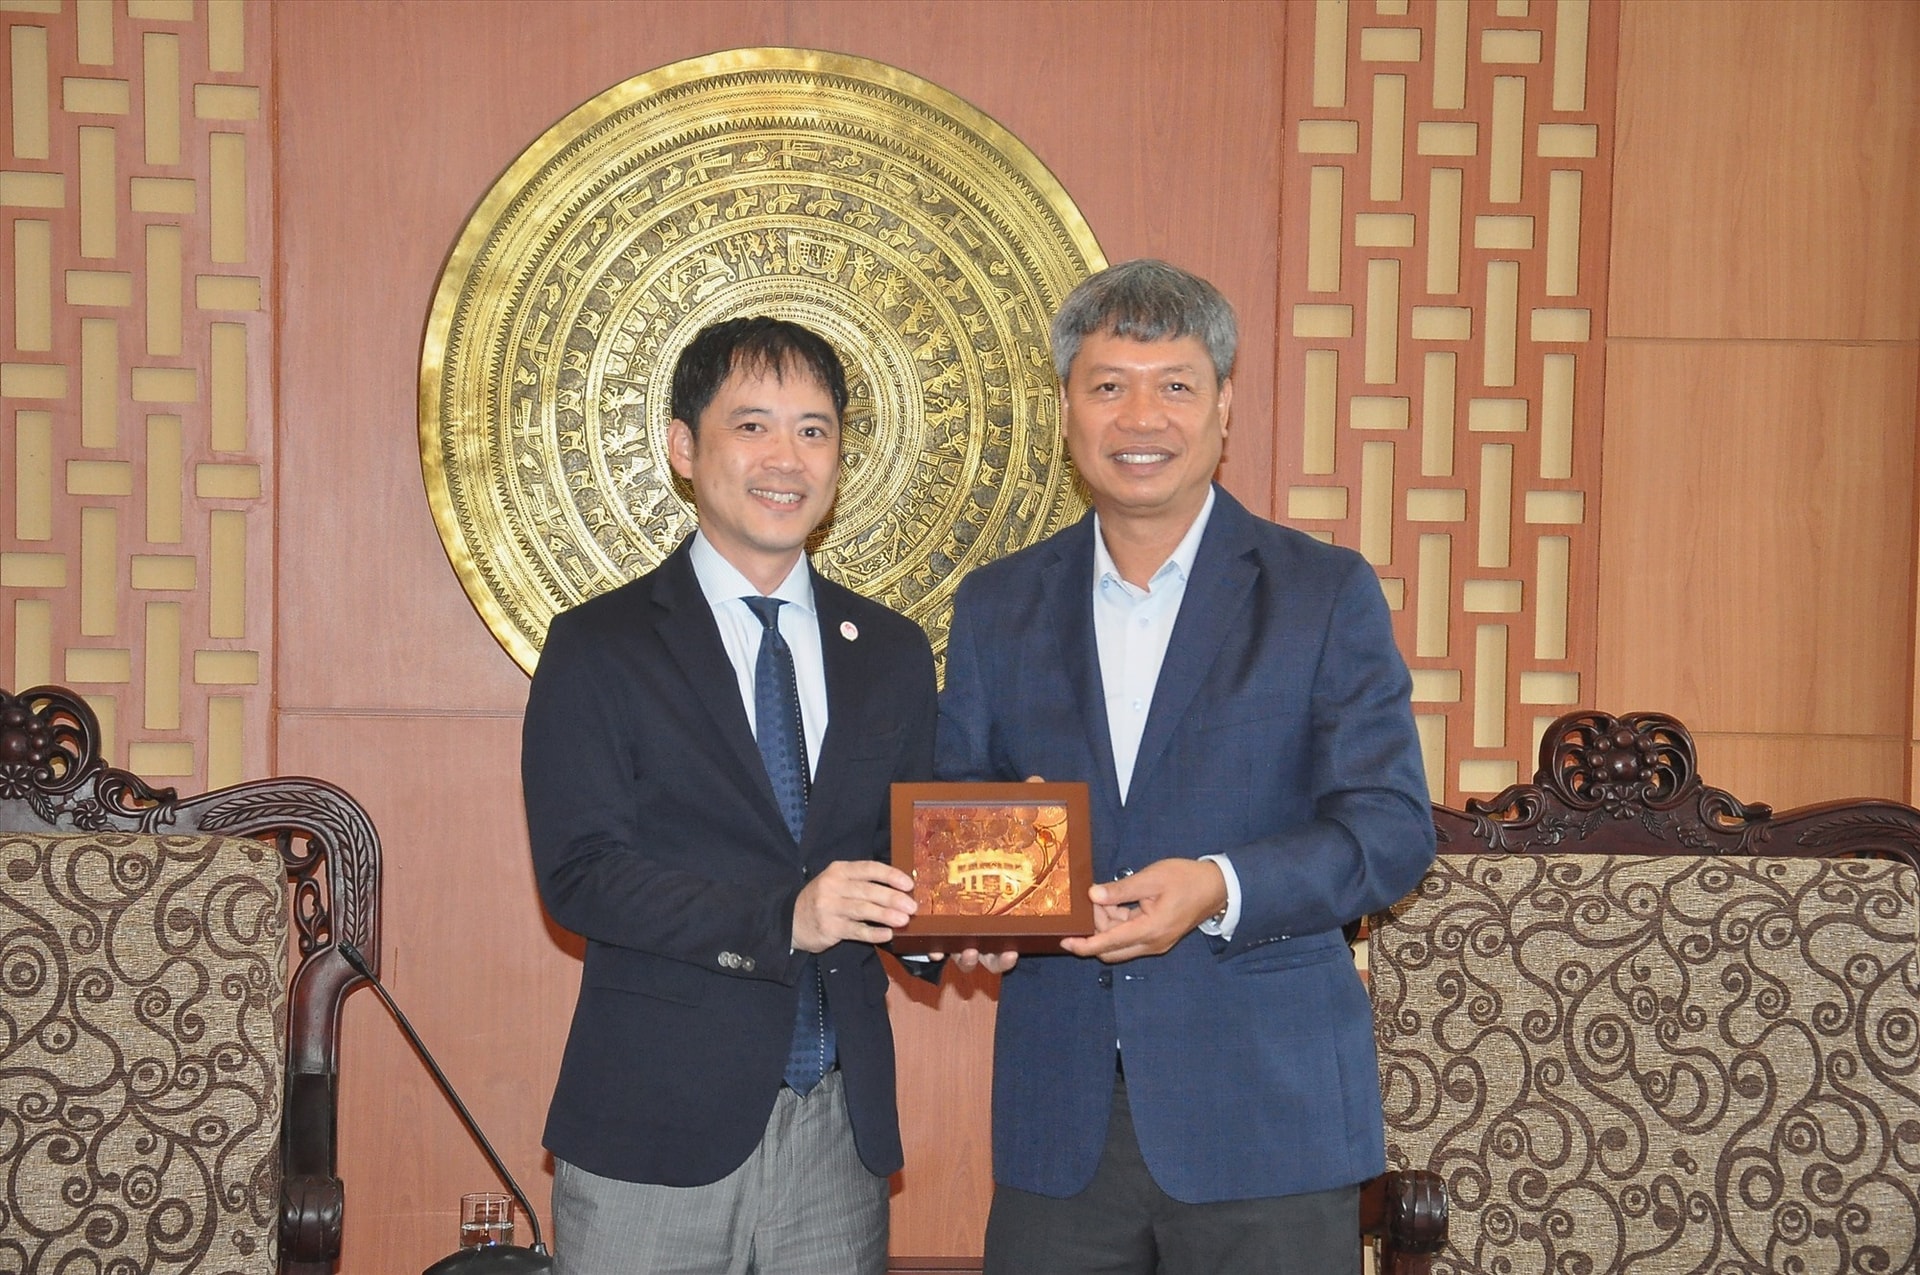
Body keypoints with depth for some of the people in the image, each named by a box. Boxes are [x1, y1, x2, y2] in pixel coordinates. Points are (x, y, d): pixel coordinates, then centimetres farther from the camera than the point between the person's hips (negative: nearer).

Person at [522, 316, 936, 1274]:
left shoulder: (892, 654, 11)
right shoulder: (598, 649, -2)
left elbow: (910, 855, 13)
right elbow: (579, 873, -11)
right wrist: (781, 918, -23)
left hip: (840, 1124, 4)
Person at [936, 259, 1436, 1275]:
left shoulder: (1327, 595, 1)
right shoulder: (995, 607, 10)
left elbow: (1392, 827, -7)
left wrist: (1223, 888, -23)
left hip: (1266, 1115, -2)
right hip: (1058, 1119, 3)